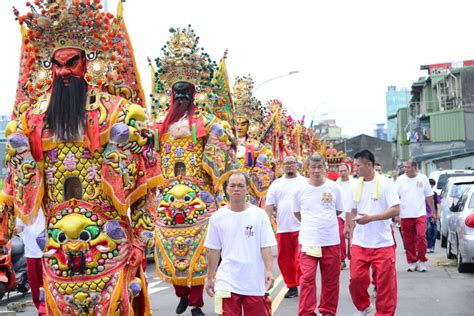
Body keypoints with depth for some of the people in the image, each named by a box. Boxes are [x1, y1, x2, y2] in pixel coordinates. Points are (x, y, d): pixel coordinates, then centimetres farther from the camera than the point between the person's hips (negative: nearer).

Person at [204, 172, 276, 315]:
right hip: (227, 281, 0)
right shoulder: (217, 217, 1)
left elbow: (265, 246, -2)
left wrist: (269, 271, -13)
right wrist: (210, 278, 8)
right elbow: (214, 250, 7)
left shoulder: (259, 214, -2)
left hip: (254, 281, 0)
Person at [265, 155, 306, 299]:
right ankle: (292, 287, 21)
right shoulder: (276, 184, 10)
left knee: (301, 258, -9)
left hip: (301, 227, -3)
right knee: (285, 259, 8)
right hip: (282, 228, 3)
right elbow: (269, 206, 6)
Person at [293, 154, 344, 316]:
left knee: (330, 280, 11)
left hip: (331, 240, 1)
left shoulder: (334, 187, -1)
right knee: (307, 278, -9)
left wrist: (323, 221, 9)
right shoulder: (300, 189, -2)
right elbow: (297, 212, 12)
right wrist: (311, 223, 8)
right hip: (308, 241, -1)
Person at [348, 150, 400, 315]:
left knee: (385, 282, 0)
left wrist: (370, 218, -23)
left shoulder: (386, 183, -8)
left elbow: (395, 210, -14)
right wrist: (352, 236, 10)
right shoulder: (356, 185, 7)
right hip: (360, 243, 4)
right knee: (356, 278, 3)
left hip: (383, 243, -4)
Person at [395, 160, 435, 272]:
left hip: (420, 214, -1)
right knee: (409, 241, 4)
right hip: (405, 215, 1)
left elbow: (429, 196, 11)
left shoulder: (423, 178, 3)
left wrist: (433, 211, 12)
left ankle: (422, 261, 1)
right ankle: (411, 262, 15)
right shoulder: (400, 179, 1)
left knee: (421, 236, -12)